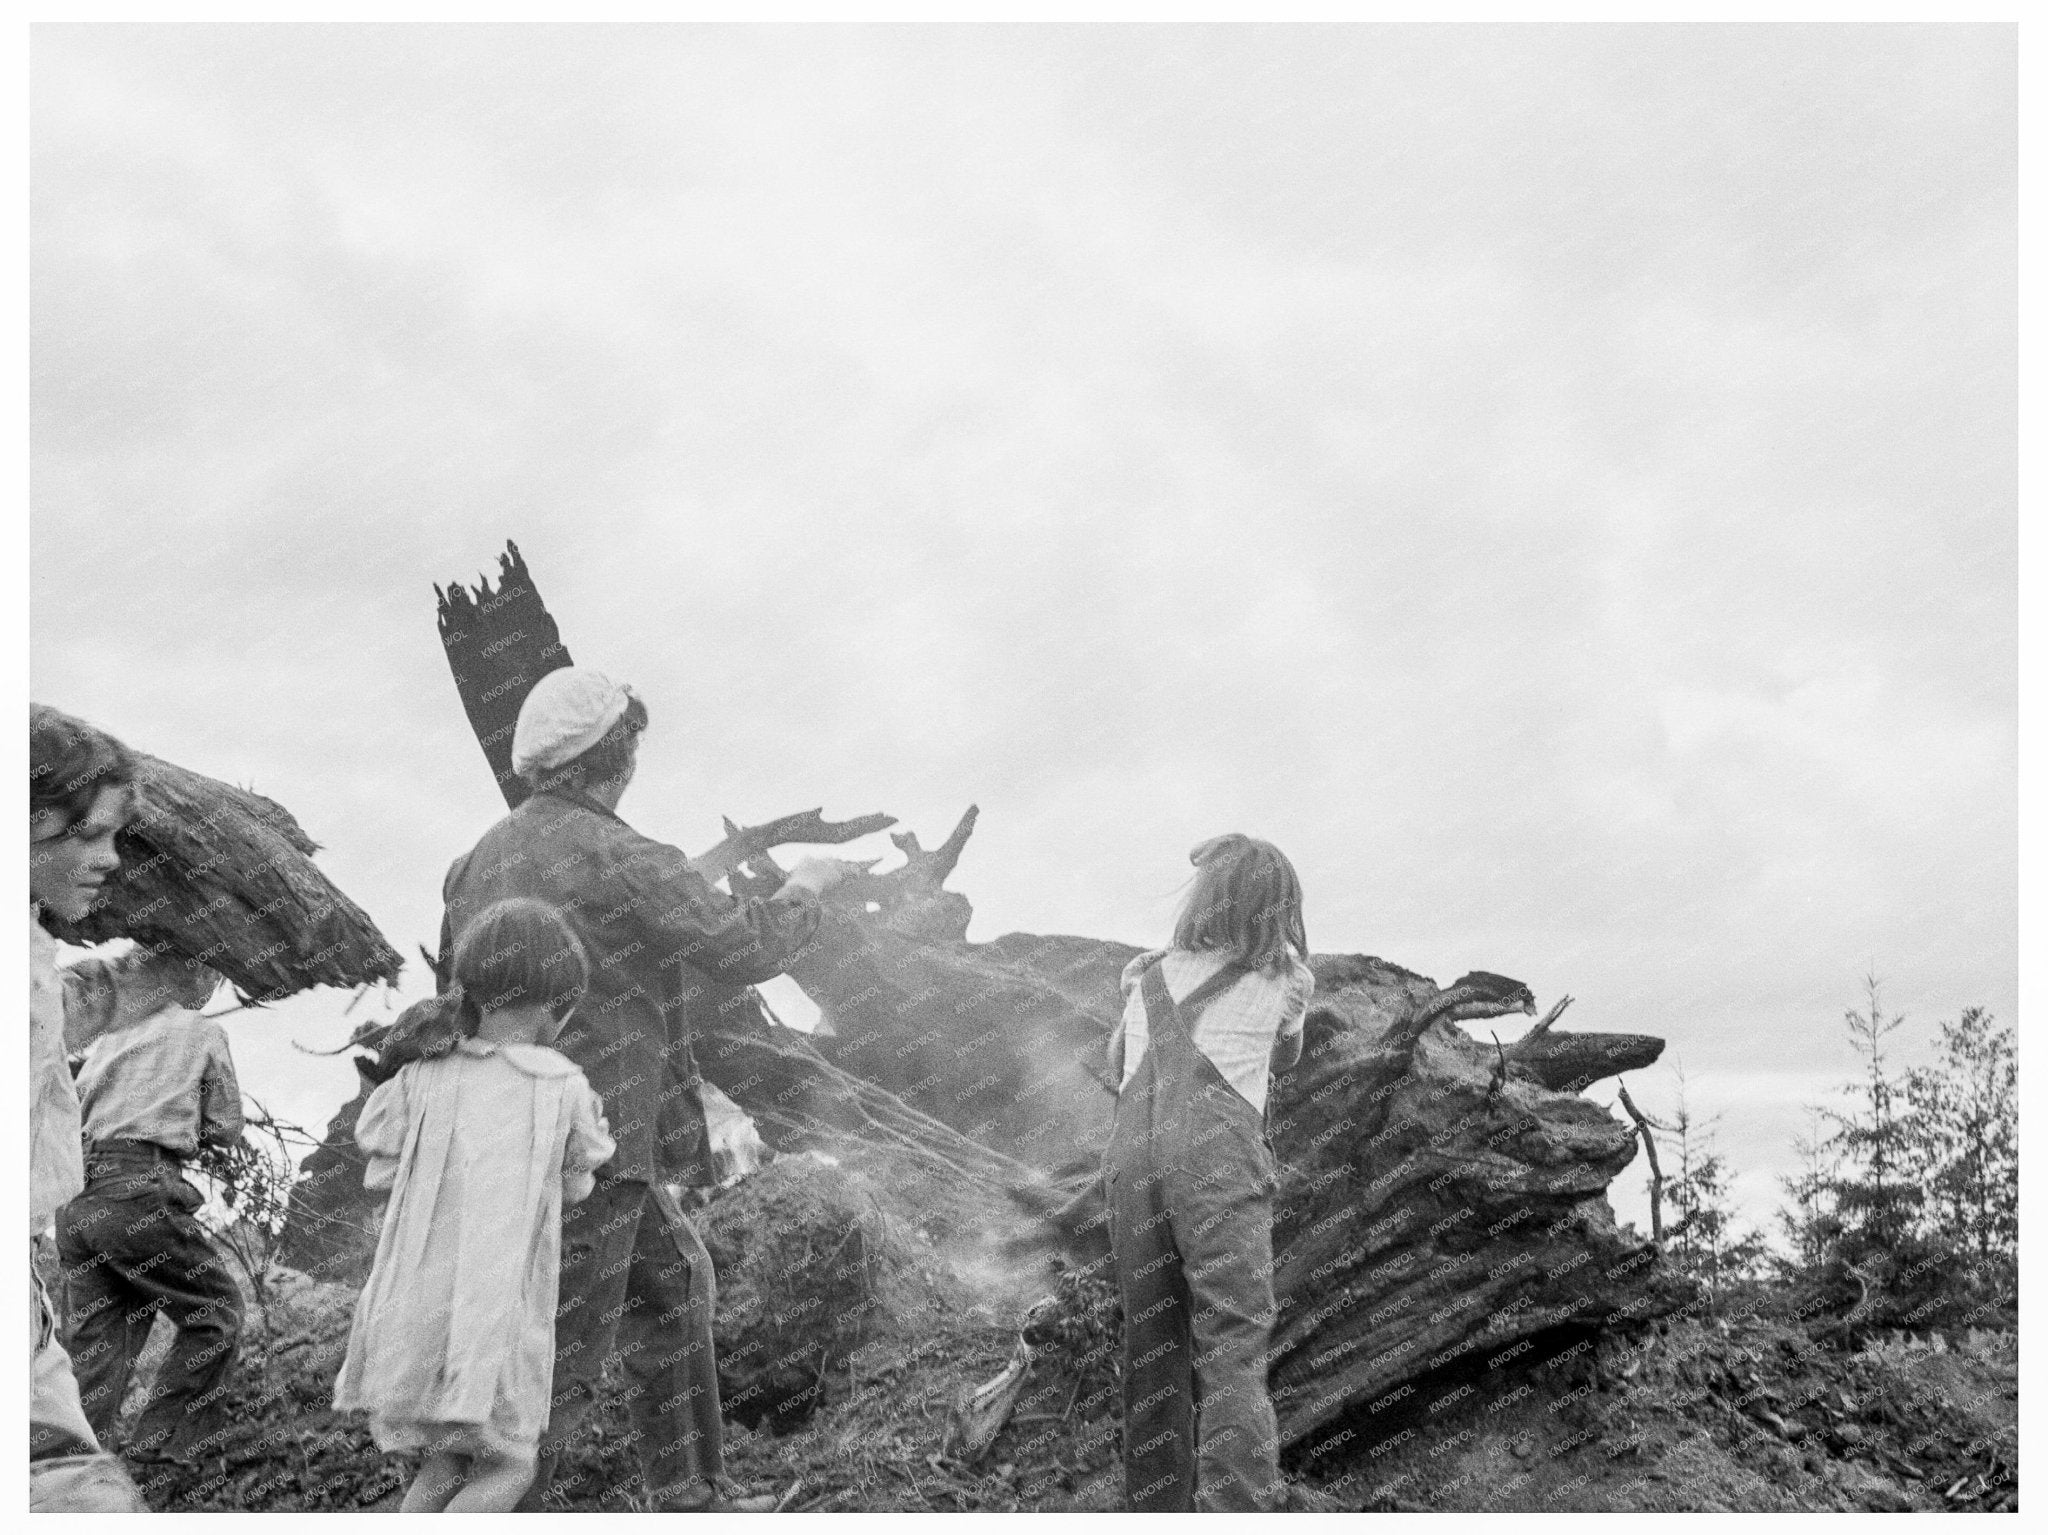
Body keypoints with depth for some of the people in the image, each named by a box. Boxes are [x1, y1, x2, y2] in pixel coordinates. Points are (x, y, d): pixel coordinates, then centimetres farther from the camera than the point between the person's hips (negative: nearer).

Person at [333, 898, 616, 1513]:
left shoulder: (423, 1078, 2)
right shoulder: (564, 1087, -5)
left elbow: (379, 1170, 12)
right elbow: (574, 1184, 11)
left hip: (413, 1302, 4)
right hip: (495, 1312, -4)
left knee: (449, 1464, 20)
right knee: (506, 1469, 11)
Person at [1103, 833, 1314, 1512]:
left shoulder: (1147, 976, 18)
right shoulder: (1284, 977, 11)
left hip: (1132, 1156, 3)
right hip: (1217, 1157, -3)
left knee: (1151, 1356, 8)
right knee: (1232, 1353, -7)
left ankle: (1158, 1510, 6)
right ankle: (1238, 1508, -19)